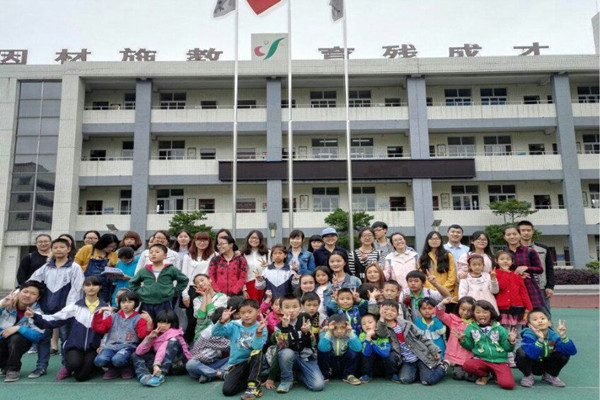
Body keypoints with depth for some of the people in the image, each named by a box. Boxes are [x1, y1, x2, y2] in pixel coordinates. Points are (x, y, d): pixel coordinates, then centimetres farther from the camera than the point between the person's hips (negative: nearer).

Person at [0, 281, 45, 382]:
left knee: (16, 338, -34)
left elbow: (38, 335, -24)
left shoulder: (37, 312, -16)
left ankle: (13, 370, -12)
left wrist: (18, 328, -34)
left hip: (20, 342, -2)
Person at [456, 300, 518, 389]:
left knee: (507, 384, -24)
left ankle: (497, 374, 14)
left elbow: (506, 347, 8)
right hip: (481, 360, 1)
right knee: (467, 365, -30)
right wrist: (462, 340, -7)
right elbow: (470, 346, 11)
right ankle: (484, 375, 5)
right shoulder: (471, 328, 4)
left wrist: (511, 341, -12)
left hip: (500, 361, -1)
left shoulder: (499, 328, 3)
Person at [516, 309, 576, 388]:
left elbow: (572, 351, -25)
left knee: (565, 353, -18)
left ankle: (551, 376, 8)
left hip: (546, 365, 4)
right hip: (531, 365, -3)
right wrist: (540, 339, -50)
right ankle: (528, 376, -3)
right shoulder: (529, 335, -26)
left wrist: (563, 337, -38)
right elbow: (532, 354, -42)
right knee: (521, 352, -34)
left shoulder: (553, 335, -16)